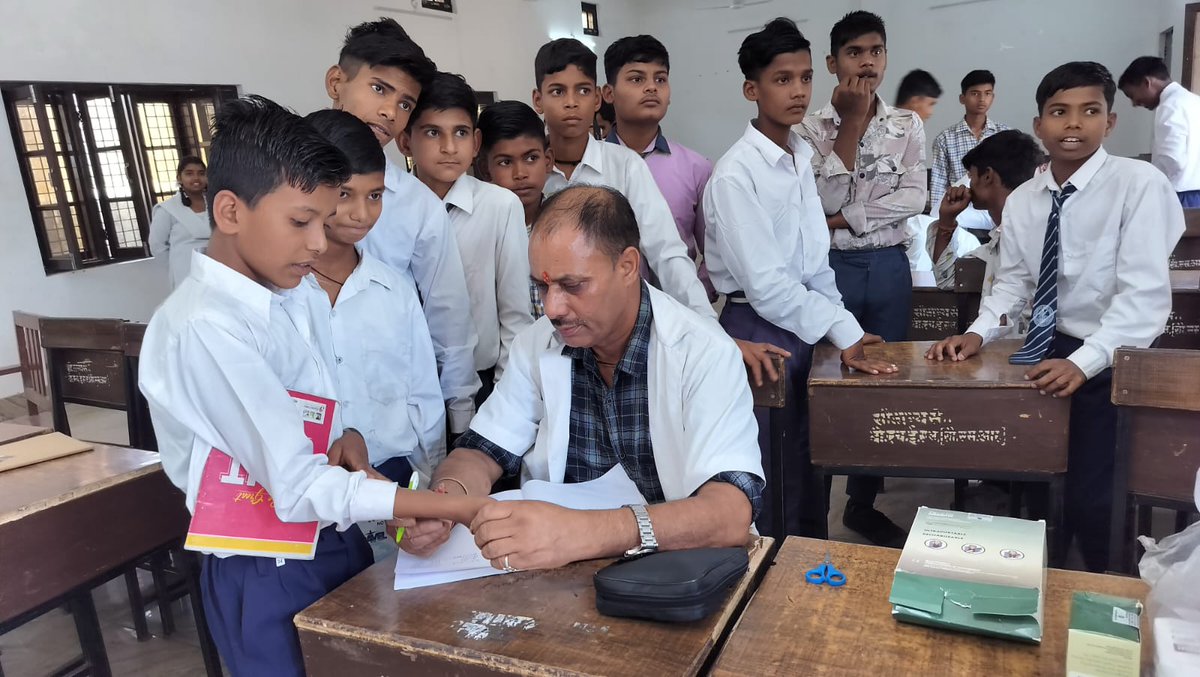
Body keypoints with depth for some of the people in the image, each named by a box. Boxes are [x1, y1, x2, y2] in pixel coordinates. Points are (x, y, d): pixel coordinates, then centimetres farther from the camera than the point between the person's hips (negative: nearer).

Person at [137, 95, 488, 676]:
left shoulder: (281, 298, 3)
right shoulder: (204, 327, -25)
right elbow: (300, 489, -28)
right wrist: (457, 508, -27)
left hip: (337, 541, 8)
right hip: (272, 576, -8)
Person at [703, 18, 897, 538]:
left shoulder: (802, 157, 7)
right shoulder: (736, 174, -17)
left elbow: (815, 260, 11)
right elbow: (765, 285, -21)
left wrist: (841, 326, 3)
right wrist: (844, 331, -15)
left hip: (808, 323, 8)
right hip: (760, 330, -7)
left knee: (811, 464, 19)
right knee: (769, 476, 7)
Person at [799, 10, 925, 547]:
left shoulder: (907, 125, 5)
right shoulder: (813, 128, -1)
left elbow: (914, 199, -6)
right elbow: (827, 198, -14)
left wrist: (846, 219, -15)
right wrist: (852, 121, -14)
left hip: (889, 267, 3)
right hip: (831, 268, -3)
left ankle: (863, 504, 26)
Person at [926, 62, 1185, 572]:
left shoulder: (1140, 185, -13)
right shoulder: (1023, 200, 4)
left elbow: (1144, 295, -20)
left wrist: (1082, 362, -29)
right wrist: (978, 333, -9)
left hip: (1109, 363, -5)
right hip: (1044, 351, 5)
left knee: (1088, 497, -9)